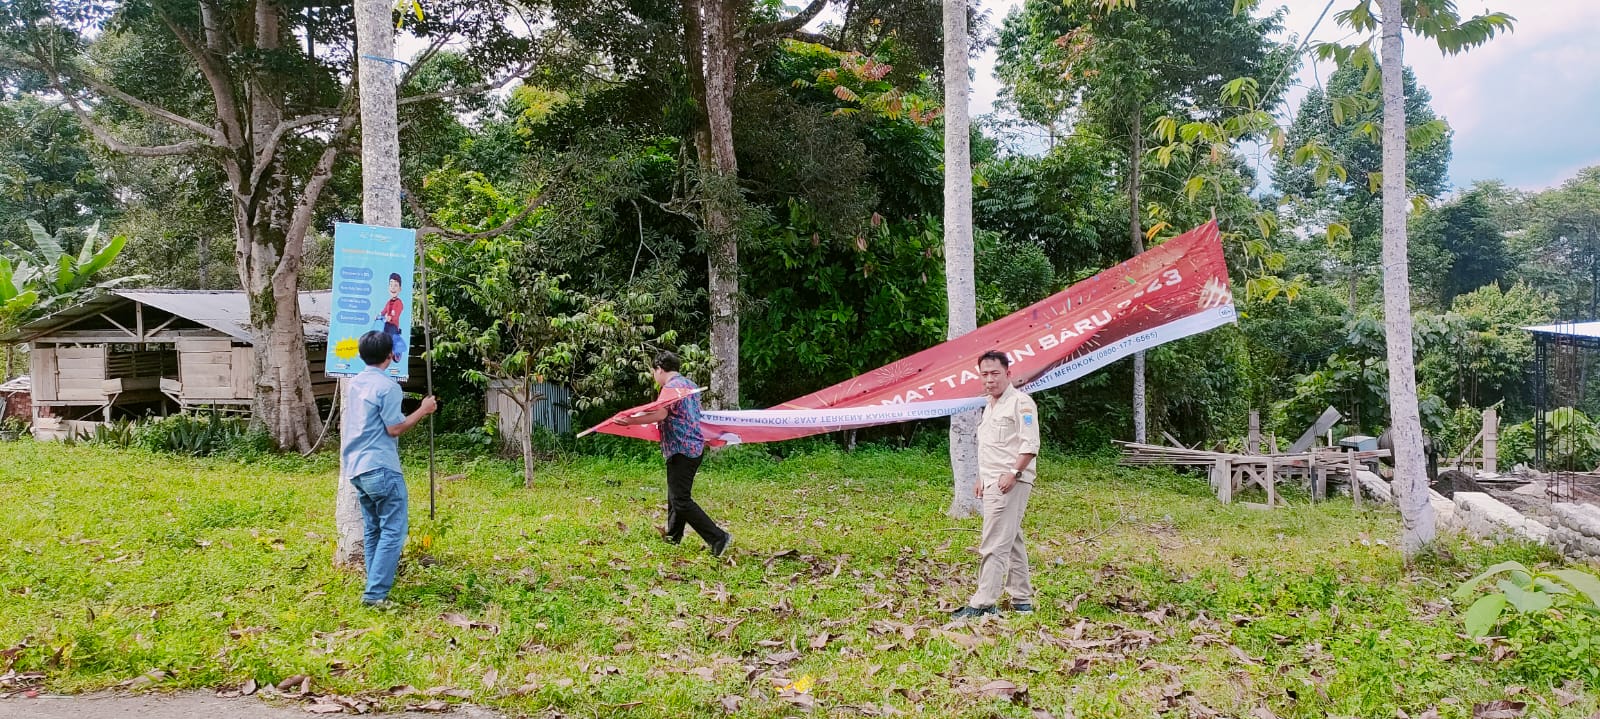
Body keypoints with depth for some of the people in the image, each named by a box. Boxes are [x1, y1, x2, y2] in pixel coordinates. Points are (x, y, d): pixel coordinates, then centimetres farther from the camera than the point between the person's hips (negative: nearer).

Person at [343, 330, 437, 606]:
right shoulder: (388, 386, -13)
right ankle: (375, 593, -11)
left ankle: (375, 588, 17)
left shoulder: (356, 383, 13)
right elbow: (394, 429, -13)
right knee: (393, 531, -6)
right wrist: (423, 410, -3)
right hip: (381, 468, -9)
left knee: (373, 530, 15)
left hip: (357, 467, 9)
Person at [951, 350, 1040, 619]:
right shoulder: (990, 405, 20)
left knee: (995, 545, -11)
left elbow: (1030, 445, -17)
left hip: (1010, 483, -10)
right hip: (992, 483, 10)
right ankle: (1022, 599, 22)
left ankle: (983, 603, -11)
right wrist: (982, 477, 21)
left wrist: (1013, 473, -23)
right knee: (1012, 542, 14)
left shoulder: (1020, 402, -9)